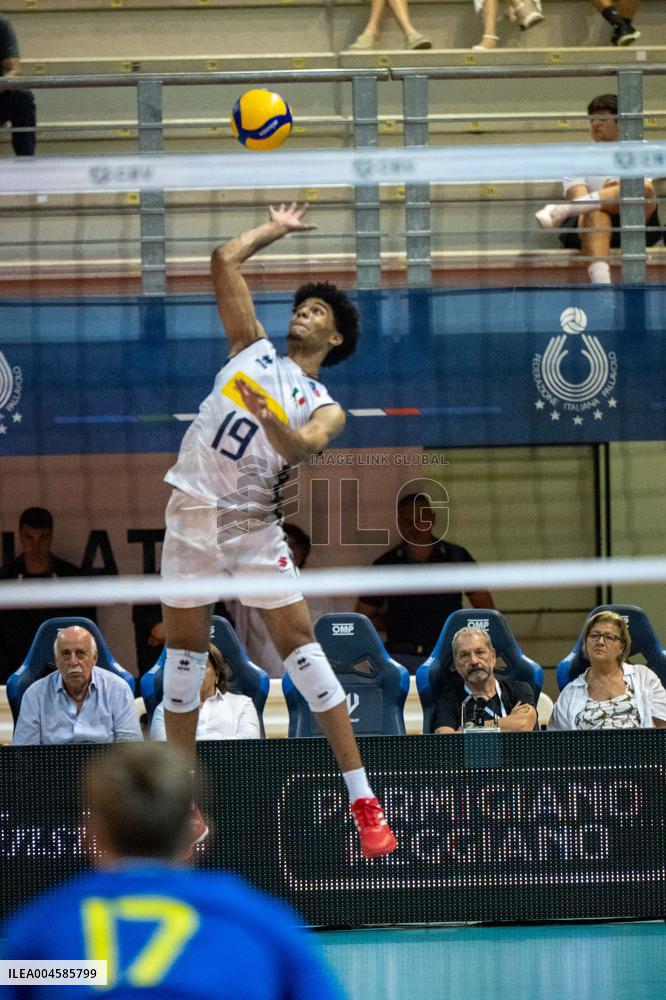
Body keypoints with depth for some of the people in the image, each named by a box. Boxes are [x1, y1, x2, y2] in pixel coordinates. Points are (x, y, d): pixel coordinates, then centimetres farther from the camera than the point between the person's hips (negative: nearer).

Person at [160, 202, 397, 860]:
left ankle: (363, 799, -9)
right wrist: (276, 229, 23)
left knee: (298, 642, -9)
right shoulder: (253, 348, 13)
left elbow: (302, 446, -18)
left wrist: (272, 425, -37)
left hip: (253, 522, -3)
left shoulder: (324, 409, 5)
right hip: (191, 510, 3)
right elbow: (224, 261, 13)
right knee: (184, 646, 5)